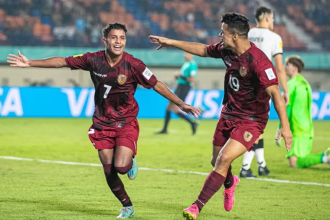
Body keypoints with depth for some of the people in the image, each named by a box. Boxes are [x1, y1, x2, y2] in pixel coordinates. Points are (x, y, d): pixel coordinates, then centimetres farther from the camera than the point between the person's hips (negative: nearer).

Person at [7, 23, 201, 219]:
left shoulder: (133, 64, -17)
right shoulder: (93, 60, -10)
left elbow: (157, 85, -10)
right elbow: (62, 62, 0)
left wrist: (181, 103, -13)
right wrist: (30, 63, -1)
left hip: (126, 123, -3)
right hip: (102, 124, 3)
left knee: (121, 166, -21)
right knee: (109, 172, 3)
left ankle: (130, 162, 17)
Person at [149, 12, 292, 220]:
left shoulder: (259, 61, -27)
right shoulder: (226, 50, -4)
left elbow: (275, 93, -31)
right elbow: (202, 49, 16)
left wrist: (285, 127, -37)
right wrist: (171, 42, 19)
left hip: (251, 120, -7)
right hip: (229, 114, 7)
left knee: (224, 158, -20)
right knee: (217, 162, 16)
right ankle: (229, 183, 52)